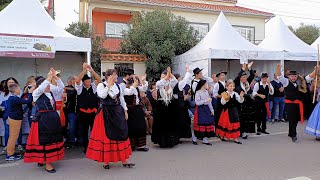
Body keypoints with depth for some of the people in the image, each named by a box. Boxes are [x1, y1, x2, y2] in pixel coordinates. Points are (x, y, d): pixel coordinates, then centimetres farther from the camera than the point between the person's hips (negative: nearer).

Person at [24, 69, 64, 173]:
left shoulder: (51, 92, 13)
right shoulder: (36, 93, -4)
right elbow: (42, 87, -24)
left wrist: (55, 77, 0)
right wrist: (49, 77, -17)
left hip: (53, 118, 7)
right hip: (42, 119, -7)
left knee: (52, 139, 11)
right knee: (44, 140, -1)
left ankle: (42, 160, 28)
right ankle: (47, 164, 7)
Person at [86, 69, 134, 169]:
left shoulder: (117, 86, 9)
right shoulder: (101, 85, -6)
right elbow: (102, 95, -26)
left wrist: (125, 110, 12)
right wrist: (109, 85, -22)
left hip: (118, 112, 5)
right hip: (106, 114, -5)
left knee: (121, 134, 5)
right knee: (106, 136, 1)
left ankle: (124, 160, 15)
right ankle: (106, 161, 16)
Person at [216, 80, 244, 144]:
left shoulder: (235, 94, 1)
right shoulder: (225, 94, -9)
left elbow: (240, 101, -3)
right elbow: (222, 103, -14)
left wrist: (241, 97, -21)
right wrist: (226, 99, -30)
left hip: (234, 110, 4)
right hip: (226, 110, -3)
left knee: (235, 124, 4)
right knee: (226, 123, 8)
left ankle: (235, 138, 11)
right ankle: (223, 136, 27)